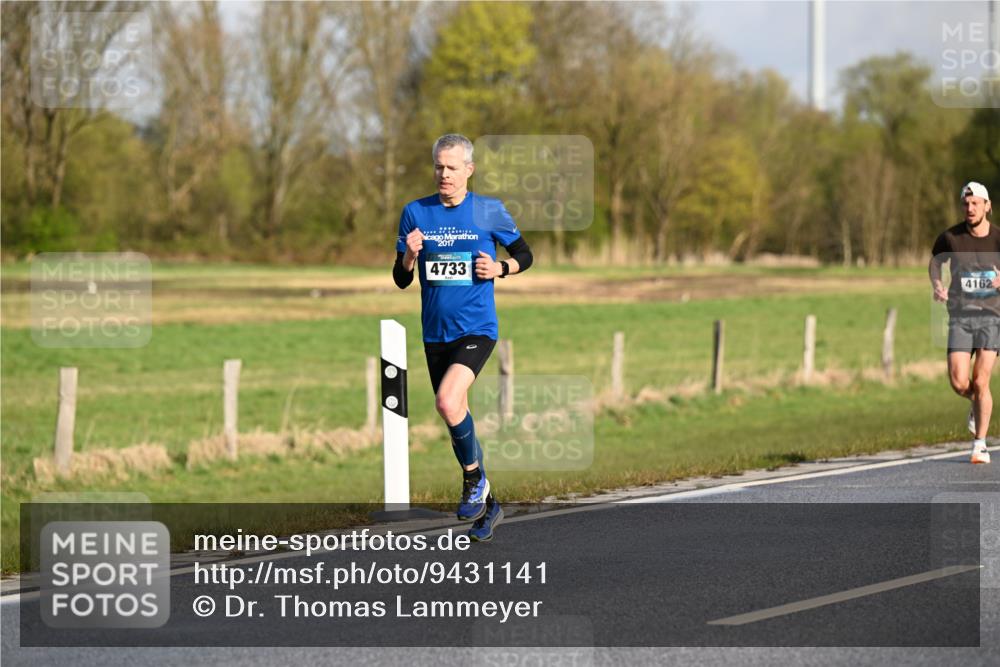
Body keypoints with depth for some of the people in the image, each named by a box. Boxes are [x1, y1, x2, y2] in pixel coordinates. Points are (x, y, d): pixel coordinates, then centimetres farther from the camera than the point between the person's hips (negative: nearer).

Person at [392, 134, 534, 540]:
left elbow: (524, 255, 10)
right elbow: (401, 280, 7)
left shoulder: (490, 211, -2)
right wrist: (410, 255, -14)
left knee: (448, 402, -26)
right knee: (454, 416, 10)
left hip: (476, 328, -4)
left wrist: (499, 269, -10)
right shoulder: (416, 213, 3)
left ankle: (475, 478, -3)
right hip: (435, 333, 4)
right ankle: (488, 505, 26)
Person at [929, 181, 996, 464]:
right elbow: (935, 260, 19)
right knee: (959, 382, -10)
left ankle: (980, 445, 2)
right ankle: (977, 403, 28)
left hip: (991, 316, -1)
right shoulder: (950, 237, 0)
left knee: (980, 381, -9)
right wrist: (937, 286, 1)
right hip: (960, 316, 1)